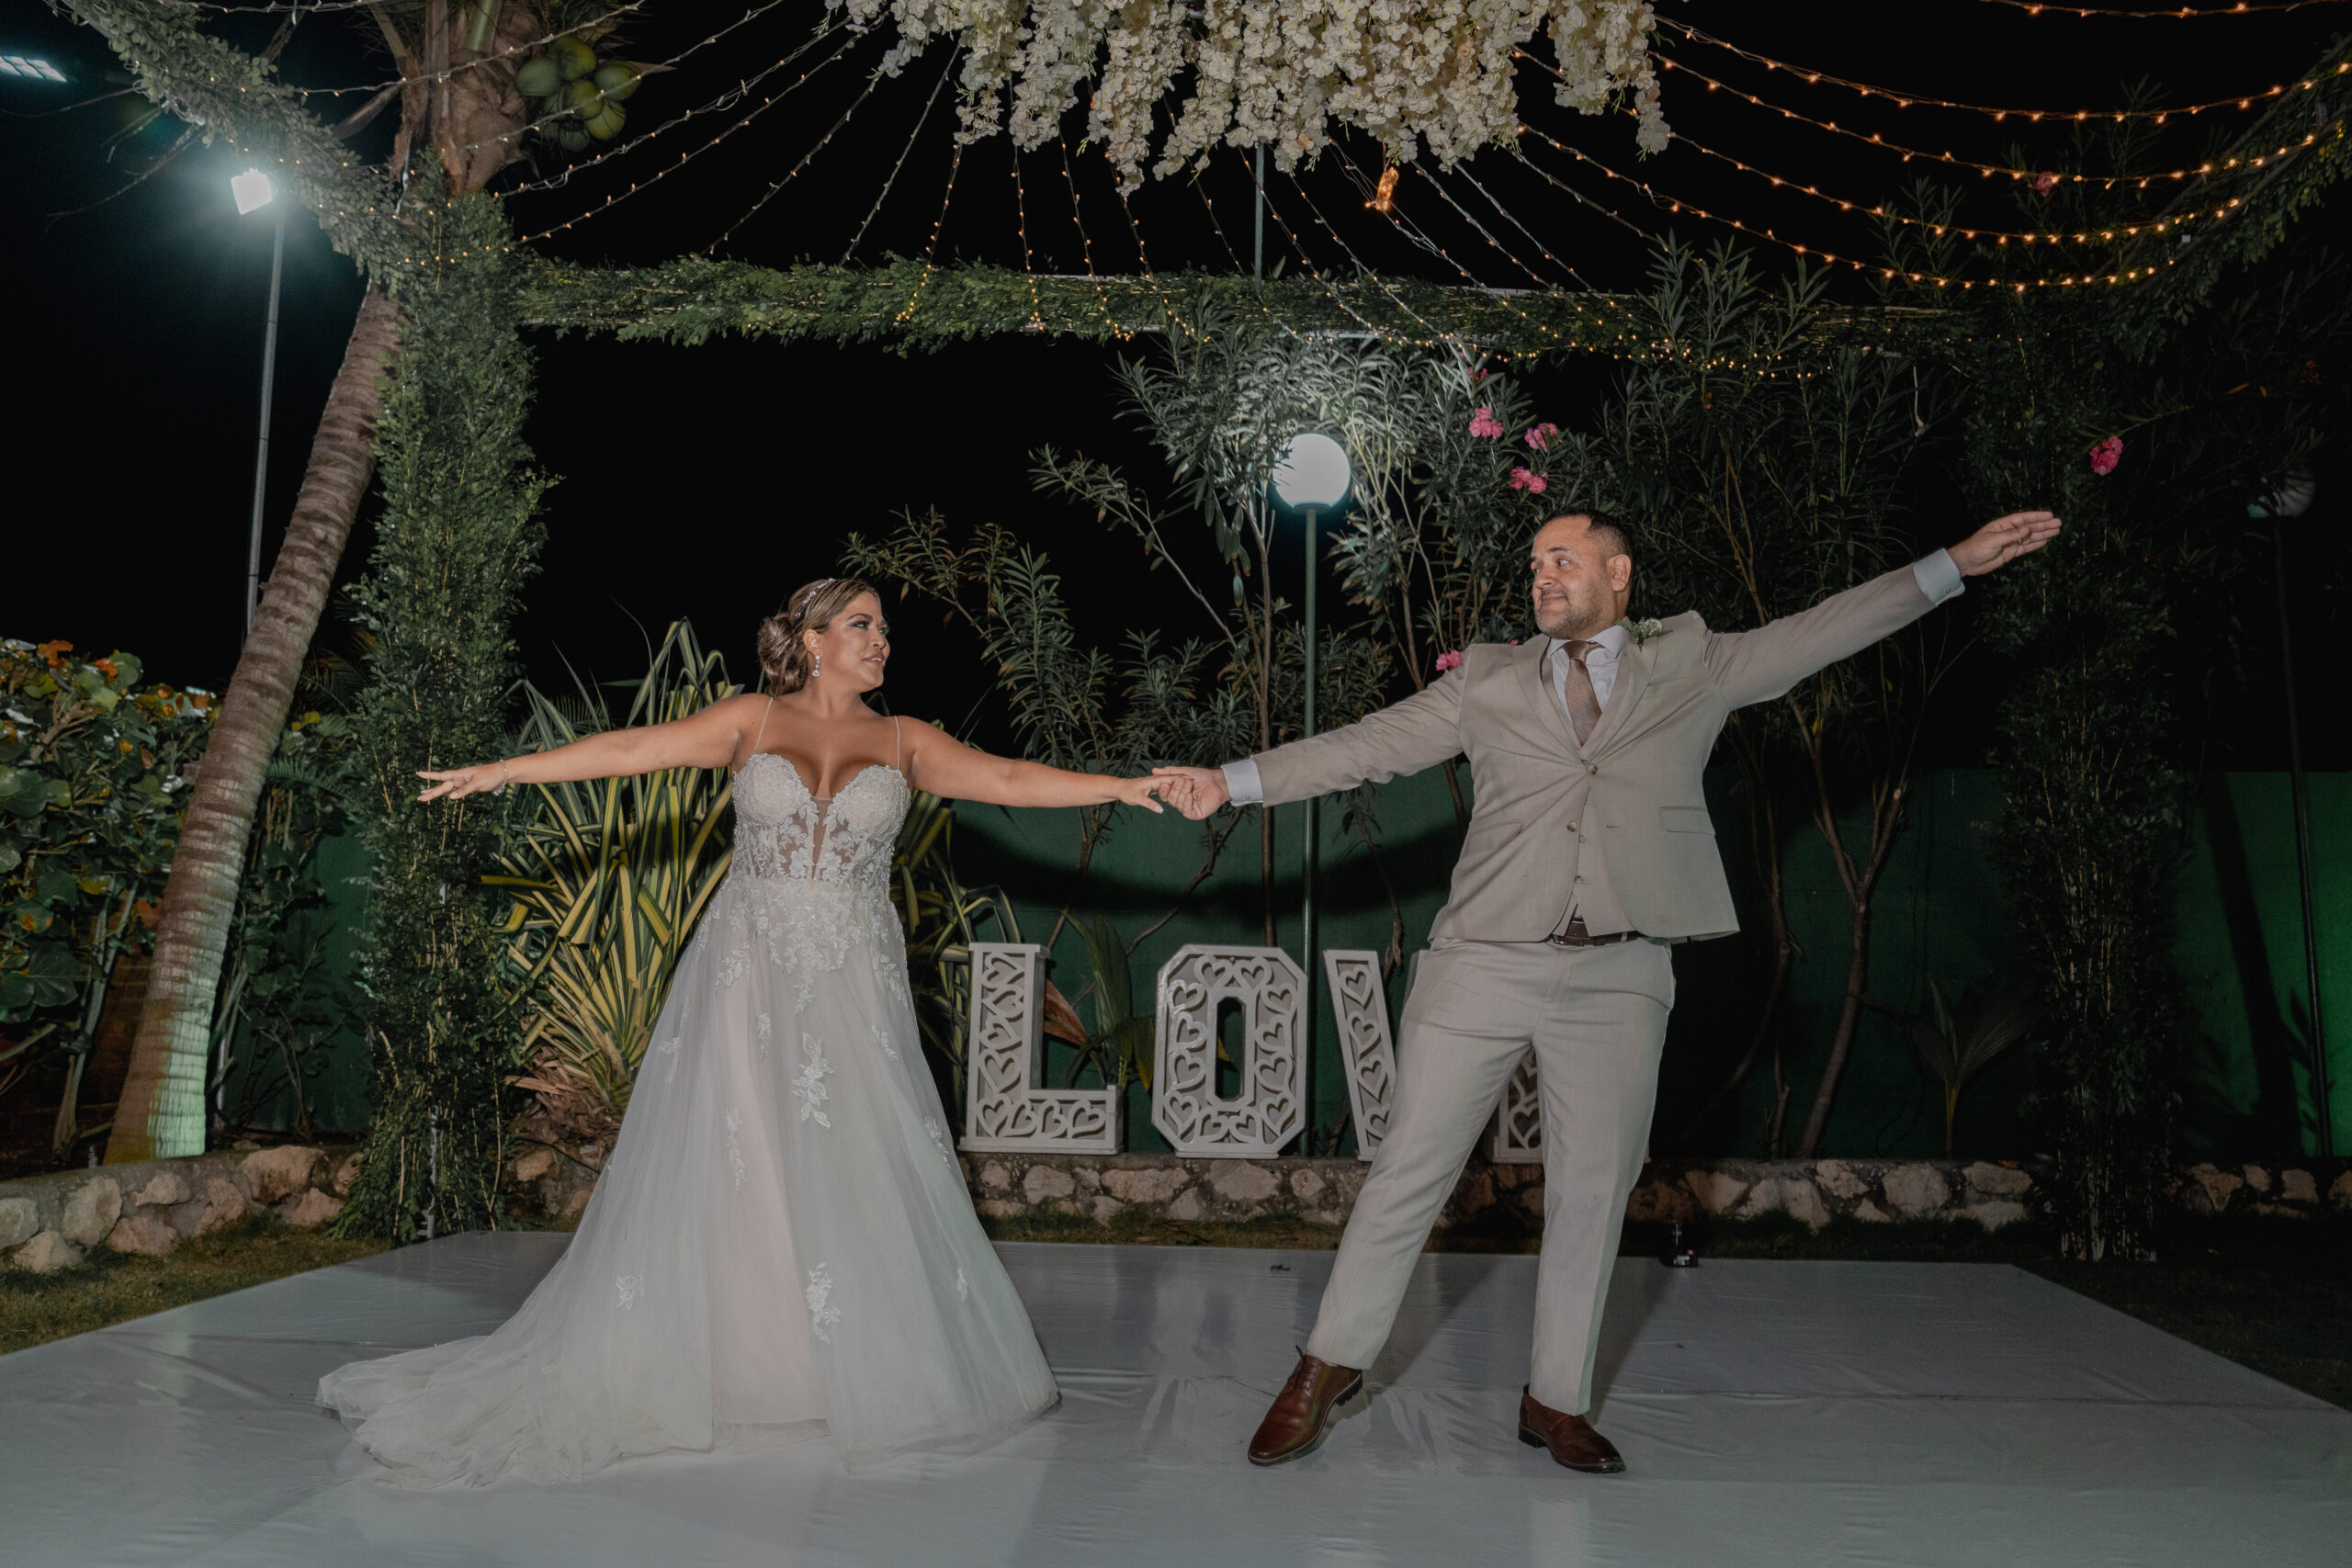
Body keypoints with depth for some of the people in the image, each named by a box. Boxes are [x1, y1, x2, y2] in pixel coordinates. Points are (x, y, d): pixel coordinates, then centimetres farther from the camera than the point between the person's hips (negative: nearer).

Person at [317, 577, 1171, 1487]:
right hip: (747, 977, 0)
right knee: (723, 1166, 2)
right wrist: (506, 770, -5)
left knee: (857, 1177, -1)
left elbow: (1006, 778, -4)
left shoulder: (903, 744, 7)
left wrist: (1127, 787, -14)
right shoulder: (753, 722, 5)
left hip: (851, 989, 1)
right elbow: (632, 750, 1)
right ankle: (717, 1369, 15)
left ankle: (864, 1373, 13)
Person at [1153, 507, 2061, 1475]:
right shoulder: (1488, 680, 10)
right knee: (1410, 1168, 2)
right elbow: (1370, 746, 6)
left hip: (1618, 977, 1)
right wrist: (1232, 781, -1)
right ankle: (1330, 1367, 18)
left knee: (1594, 1189, 7)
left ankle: (1556, 1402, 24)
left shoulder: (1693, 668, 12)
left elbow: (1825, 632, 13)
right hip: (1485, 963, 0)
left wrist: (1956, 564, 10)